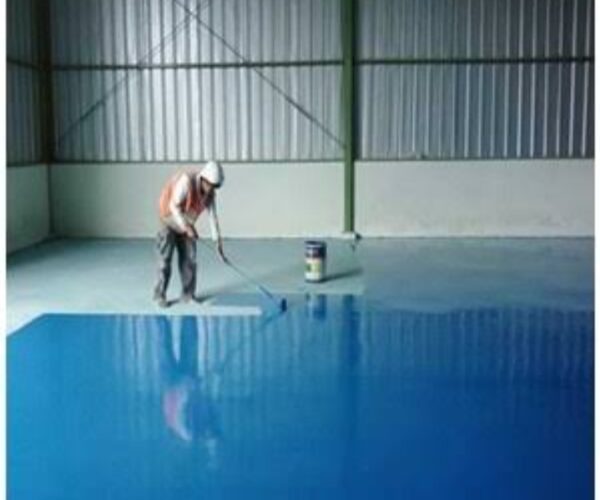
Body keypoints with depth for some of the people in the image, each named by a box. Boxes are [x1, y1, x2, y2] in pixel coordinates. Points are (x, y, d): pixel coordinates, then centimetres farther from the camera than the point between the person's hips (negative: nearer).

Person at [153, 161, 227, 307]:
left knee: (189, 259, 2)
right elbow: (174, 206, -28)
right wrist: (187, 227, -30)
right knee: (165, 259, -8)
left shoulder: (210, 193, -9)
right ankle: (160, 295, -1)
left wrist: (218, 241, -6)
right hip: (169, 220, -6)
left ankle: (188, 294, 10)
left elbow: (213, 216, -4)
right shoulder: (186, 180, -29)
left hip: (186, 225, 6)